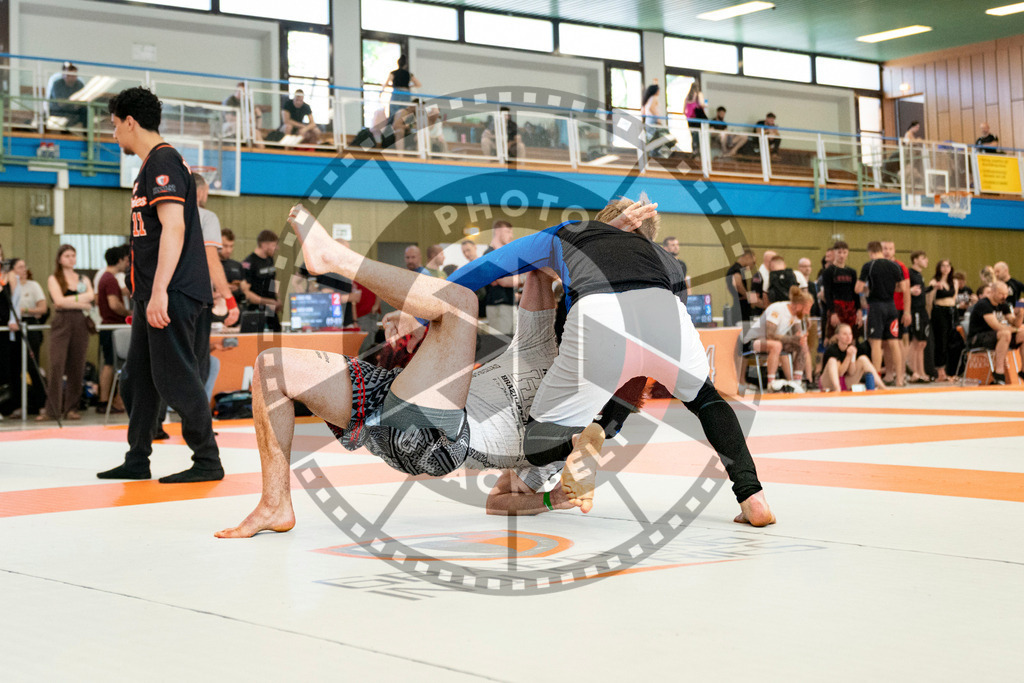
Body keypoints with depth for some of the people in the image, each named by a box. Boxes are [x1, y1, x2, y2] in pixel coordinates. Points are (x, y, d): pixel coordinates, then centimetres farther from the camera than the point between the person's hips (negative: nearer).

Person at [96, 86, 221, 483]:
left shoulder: (163, 161, -12)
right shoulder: (152, 165, 20)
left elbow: (173, 228, -21)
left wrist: (159, 293, -25)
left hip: (172, 293, -11)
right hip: (152, 292, 11)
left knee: (175, 376, -9)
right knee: (137, 378, 13)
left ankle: (207, 461, -2)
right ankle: (137, 461, 20)